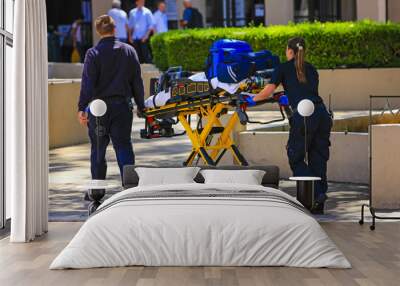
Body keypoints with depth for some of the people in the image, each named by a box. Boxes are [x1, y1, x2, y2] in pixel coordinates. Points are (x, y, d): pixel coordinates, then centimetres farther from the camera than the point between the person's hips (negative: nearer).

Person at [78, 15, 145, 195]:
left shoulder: (93, 53, -5)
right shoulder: (129, 51, 5)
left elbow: (87, 83, -10)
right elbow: (137, 81, 9)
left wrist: (82, 107, -10)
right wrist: (141, 106, 16)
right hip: (122, 105, 2)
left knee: (98, 148, 8)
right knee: (123, 145, 6)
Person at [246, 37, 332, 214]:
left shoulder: (284, 68, 10)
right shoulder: (311, 69, 24)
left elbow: (267, 92, 7)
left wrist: (252, 99, 26)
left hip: (303, 116, -5)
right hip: (322, 113, 5)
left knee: (295, 158, 8)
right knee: (318, 158, 11)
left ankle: (316, 193, -9)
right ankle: (318, 206, 11)